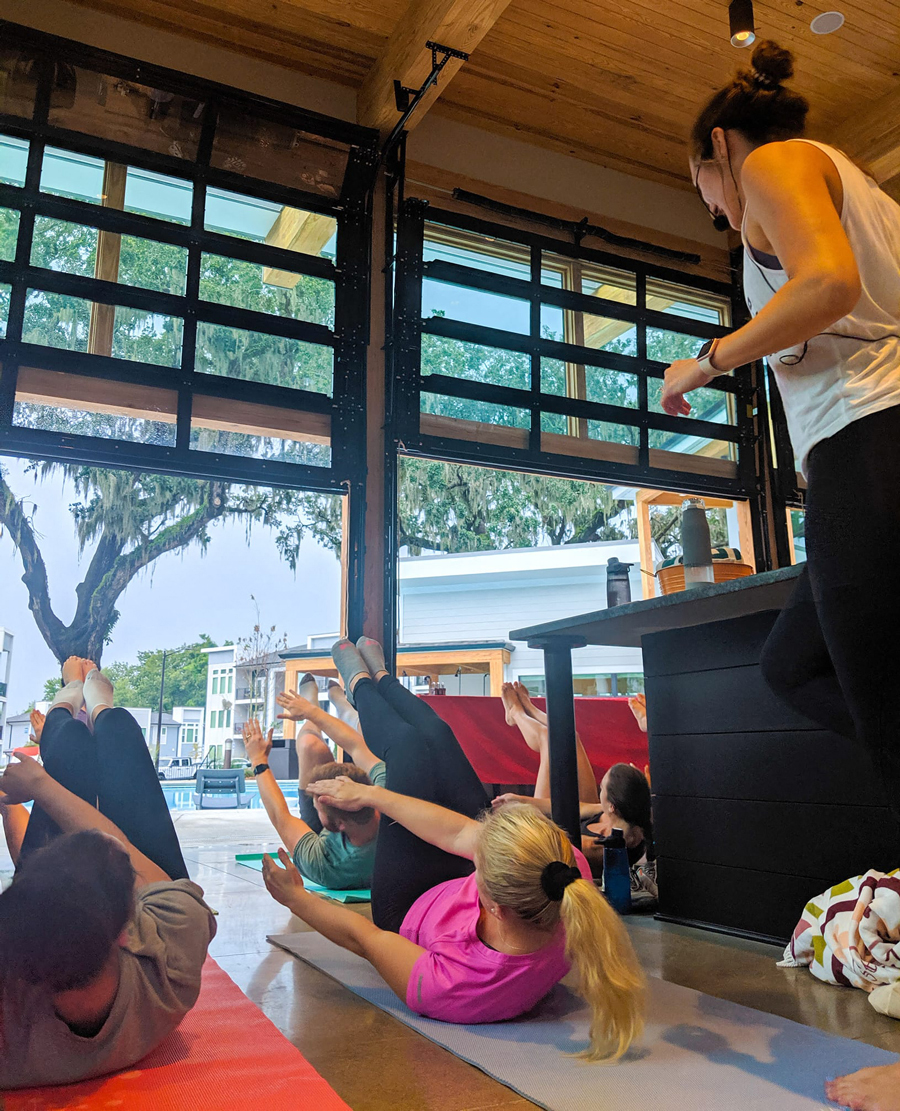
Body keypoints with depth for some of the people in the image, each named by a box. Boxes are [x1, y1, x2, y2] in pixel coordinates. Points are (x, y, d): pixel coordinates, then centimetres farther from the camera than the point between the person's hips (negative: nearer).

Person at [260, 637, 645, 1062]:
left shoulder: (448, 987, -49)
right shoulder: (572, 874, -42)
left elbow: (362, 936, -28)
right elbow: (460, 834, -28)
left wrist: (296, 898, -8)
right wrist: (370, 794, -14)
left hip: (412, 912, -3)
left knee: (407, 743, 7)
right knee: (435, 735, 13)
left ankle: (360, 685, 45)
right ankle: (380, 677, 51)